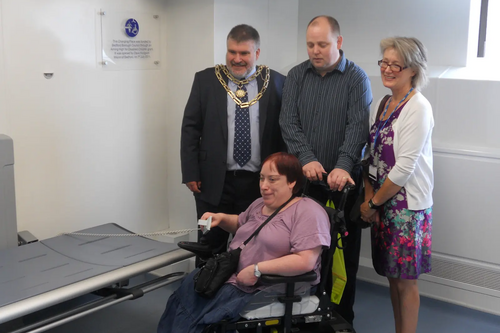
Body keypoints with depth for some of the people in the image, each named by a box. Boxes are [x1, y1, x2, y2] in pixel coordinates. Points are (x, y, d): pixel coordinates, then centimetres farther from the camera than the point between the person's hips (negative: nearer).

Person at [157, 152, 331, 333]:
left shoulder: (308, 212, -13)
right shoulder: (259, 204, 14)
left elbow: (306, 261, -24)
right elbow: (240, 224, 35)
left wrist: (257, 269, -24)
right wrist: (221, 218, 13)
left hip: (269, 289, -8)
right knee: (189, 286, -13)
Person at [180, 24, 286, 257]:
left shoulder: (276, 82, 1)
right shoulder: (205, 80, 2)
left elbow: (284, 130, 4)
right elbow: (190, 128, 3)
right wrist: (190, 173, -2)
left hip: (260, 183, 0)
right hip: (214, 181, 0)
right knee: (210, 247, 7)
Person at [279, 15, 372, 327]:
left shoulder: (356, 78, -3)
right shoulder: (296, 75, 6)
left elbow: (357, 126, -13)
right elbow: (289, 122, -2)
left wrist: (343, 166, -28)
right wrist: (307, 159, -17)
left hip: (342, 181, -2)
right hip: (304, 178, 2)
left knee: (344, 252, 6)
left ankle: (342, 318, 20)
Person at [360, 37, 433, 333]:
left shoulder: (418, 107, -14)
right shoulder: (382, 105, 9)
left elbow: (404, 167, -18)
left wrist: (374, 202, -9)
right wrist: (369, 199, -1)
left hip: (407, 206, -7)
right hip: (382, 206, 7)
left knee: (405, 281, 4)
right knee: (392, 276, 15)